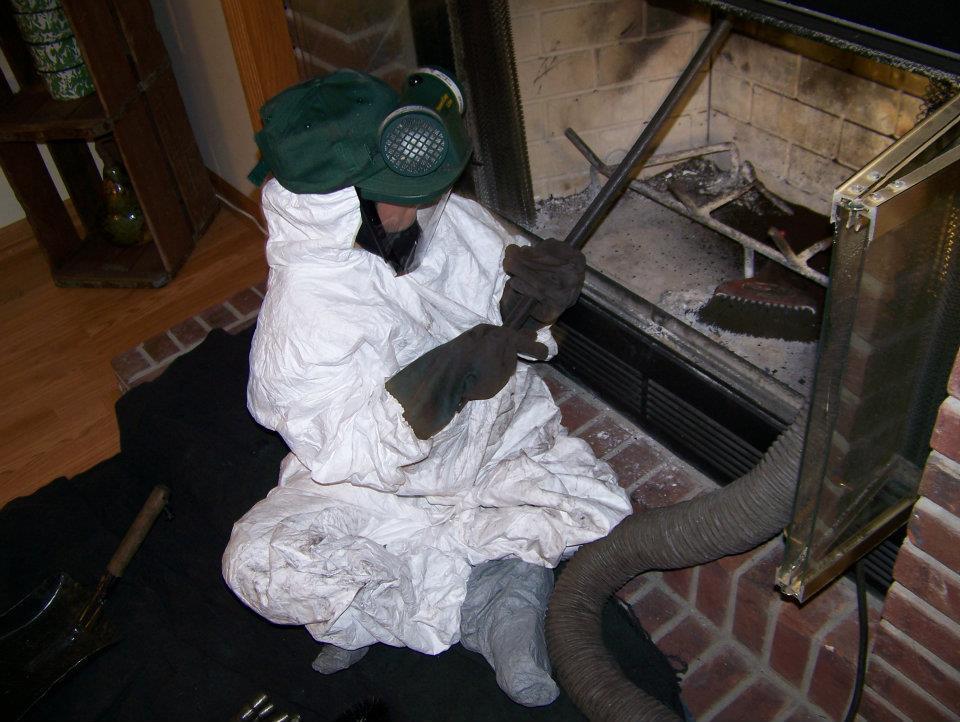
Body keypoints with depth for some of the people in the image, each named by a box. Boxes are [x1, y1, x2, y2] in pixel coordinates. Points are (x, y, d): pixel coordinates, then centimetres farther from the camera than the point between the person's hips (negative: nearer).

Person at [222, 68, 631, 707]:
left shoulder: (446, 217, -12)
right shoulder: (301, 316, -25)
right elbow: (349, 455, -27)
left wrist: (526, 271, -22)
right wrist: (450, 373, -39)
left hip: (498, 438, 4)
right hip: (377, 476, -4)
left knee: (601, 512, -16)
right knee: (260, 563, -25)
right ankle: (473, 608, -9)